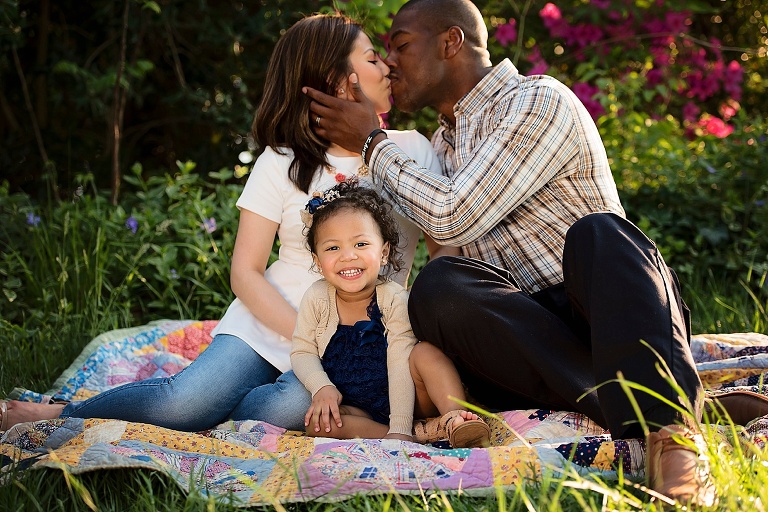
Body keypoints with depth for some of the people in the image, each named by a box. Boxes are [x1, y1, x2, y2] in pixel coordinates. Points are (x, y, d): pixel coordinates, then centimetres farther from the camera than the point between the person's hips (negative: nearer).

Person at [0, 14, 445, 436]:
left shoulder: (413, 151, 5)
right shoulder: (283, 161, 0)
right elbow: (246, 272, -3)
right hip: (271, 322, -1)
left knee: (290, 409, -33)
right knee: (185, 399, -26)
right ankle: (61, 414, -3)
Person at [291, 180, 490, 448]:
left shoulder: (394, 298, -15)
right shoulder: (316, 298, -7)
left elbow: (400, 365, -22)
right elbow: (302, 352, 0)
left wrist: (400, 428, -31)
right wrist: (322, 388, -21)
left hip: (401, 399, -2)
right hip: (353, 409, 2)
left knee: (427, 352, -27)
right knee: (317, 423, -28)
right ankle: (419, 433, -31)